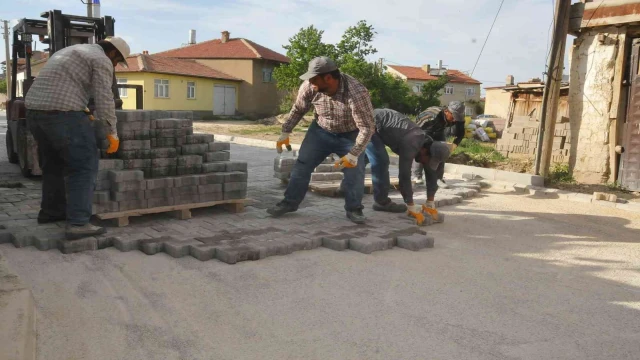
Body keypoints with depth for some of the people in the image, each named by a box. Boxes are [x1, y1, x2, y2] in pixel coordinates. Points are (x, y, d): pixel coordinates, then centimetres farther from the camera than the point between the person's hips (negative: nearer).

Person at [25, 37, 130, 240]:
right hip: (61, 112, -9)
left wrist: (82, 112, 37)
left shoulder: (70, 52, 29)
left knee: (53, 164, 23)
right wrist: (112, 133, 1)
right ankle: (77, 223, -12)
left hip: (35, 109, 9)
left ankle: (51, 211, 33)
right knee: (84, 166, -5)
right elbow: (104, 100, -7)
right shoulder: (101, 60, 0)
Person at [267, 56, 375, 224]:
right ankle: (289, 202, 15)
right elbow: (298, 109, -3)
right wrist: (286, 132, -2)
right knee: (302, 164, 1)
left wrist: (354, 154, -36)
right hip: (321, 131, 3)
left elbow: (367, 127, -31)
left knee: (355, 169, -12)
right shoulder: (309, 87, -24)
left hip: (349, 135, -3)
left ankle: (354, 209, 5)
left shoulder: (356, 93, -37)